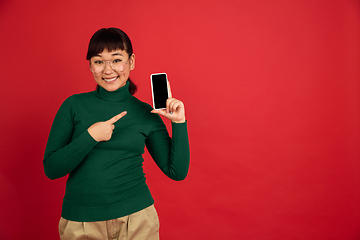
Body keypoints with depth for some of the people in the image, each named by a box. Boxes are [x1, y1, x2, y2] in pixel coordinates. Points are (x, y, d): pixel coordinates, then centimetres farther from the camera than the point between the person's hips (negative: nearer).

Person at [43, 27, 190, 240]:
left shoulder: (145, 113, 0)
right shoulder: (74, 106, -2)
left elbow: (177, 172, 0)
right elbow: (51, 169, -6)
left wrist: (179, 123, -9)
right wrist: (90, 137, -17)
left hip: (136, 219, 1)